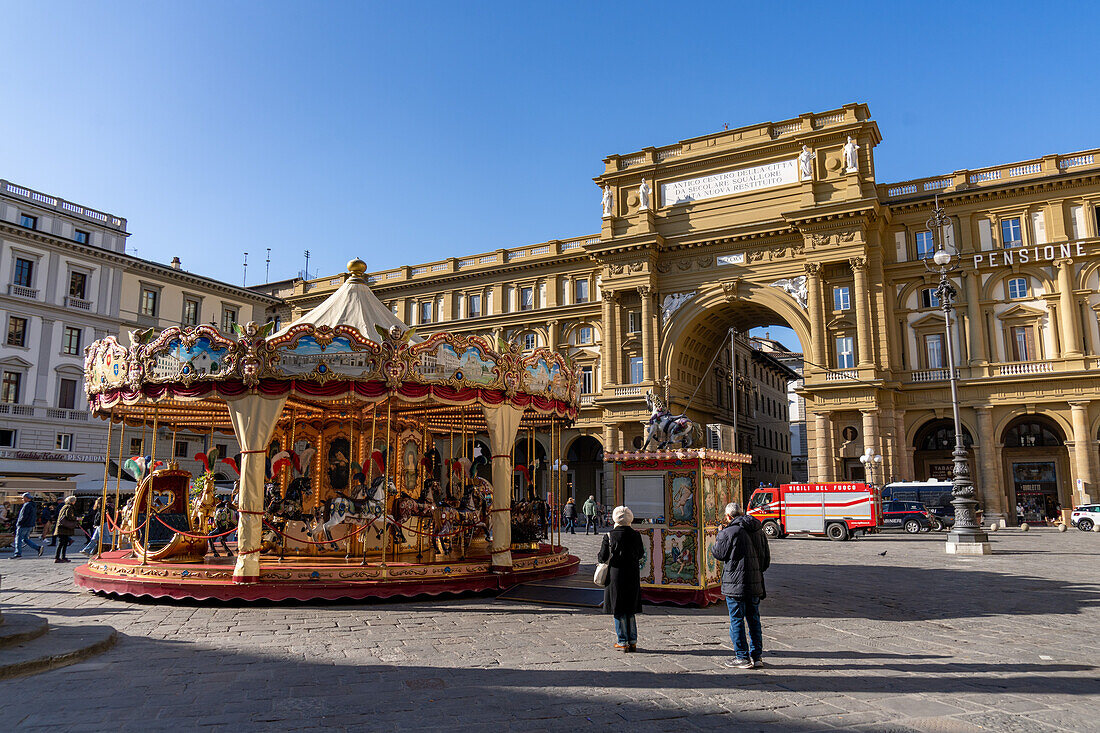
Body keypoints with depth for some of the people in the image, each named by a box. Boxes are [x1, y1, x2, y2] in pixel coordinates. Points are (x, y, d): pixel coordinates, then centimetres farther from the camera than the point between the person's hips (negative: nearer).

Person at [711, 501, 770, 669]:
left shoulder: (728, 532, -13)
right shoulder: (758, 531, 8)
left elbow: (719, 554, -2)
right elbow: (766, 559, 14)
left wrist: (716, 543, 17)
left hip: (735, 585, -6)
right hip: (755, 585, 6)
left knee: (737, 621, 3)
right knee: (753, 619, 15)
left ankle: (743, 658, 6)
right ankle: (757, 656, 19)